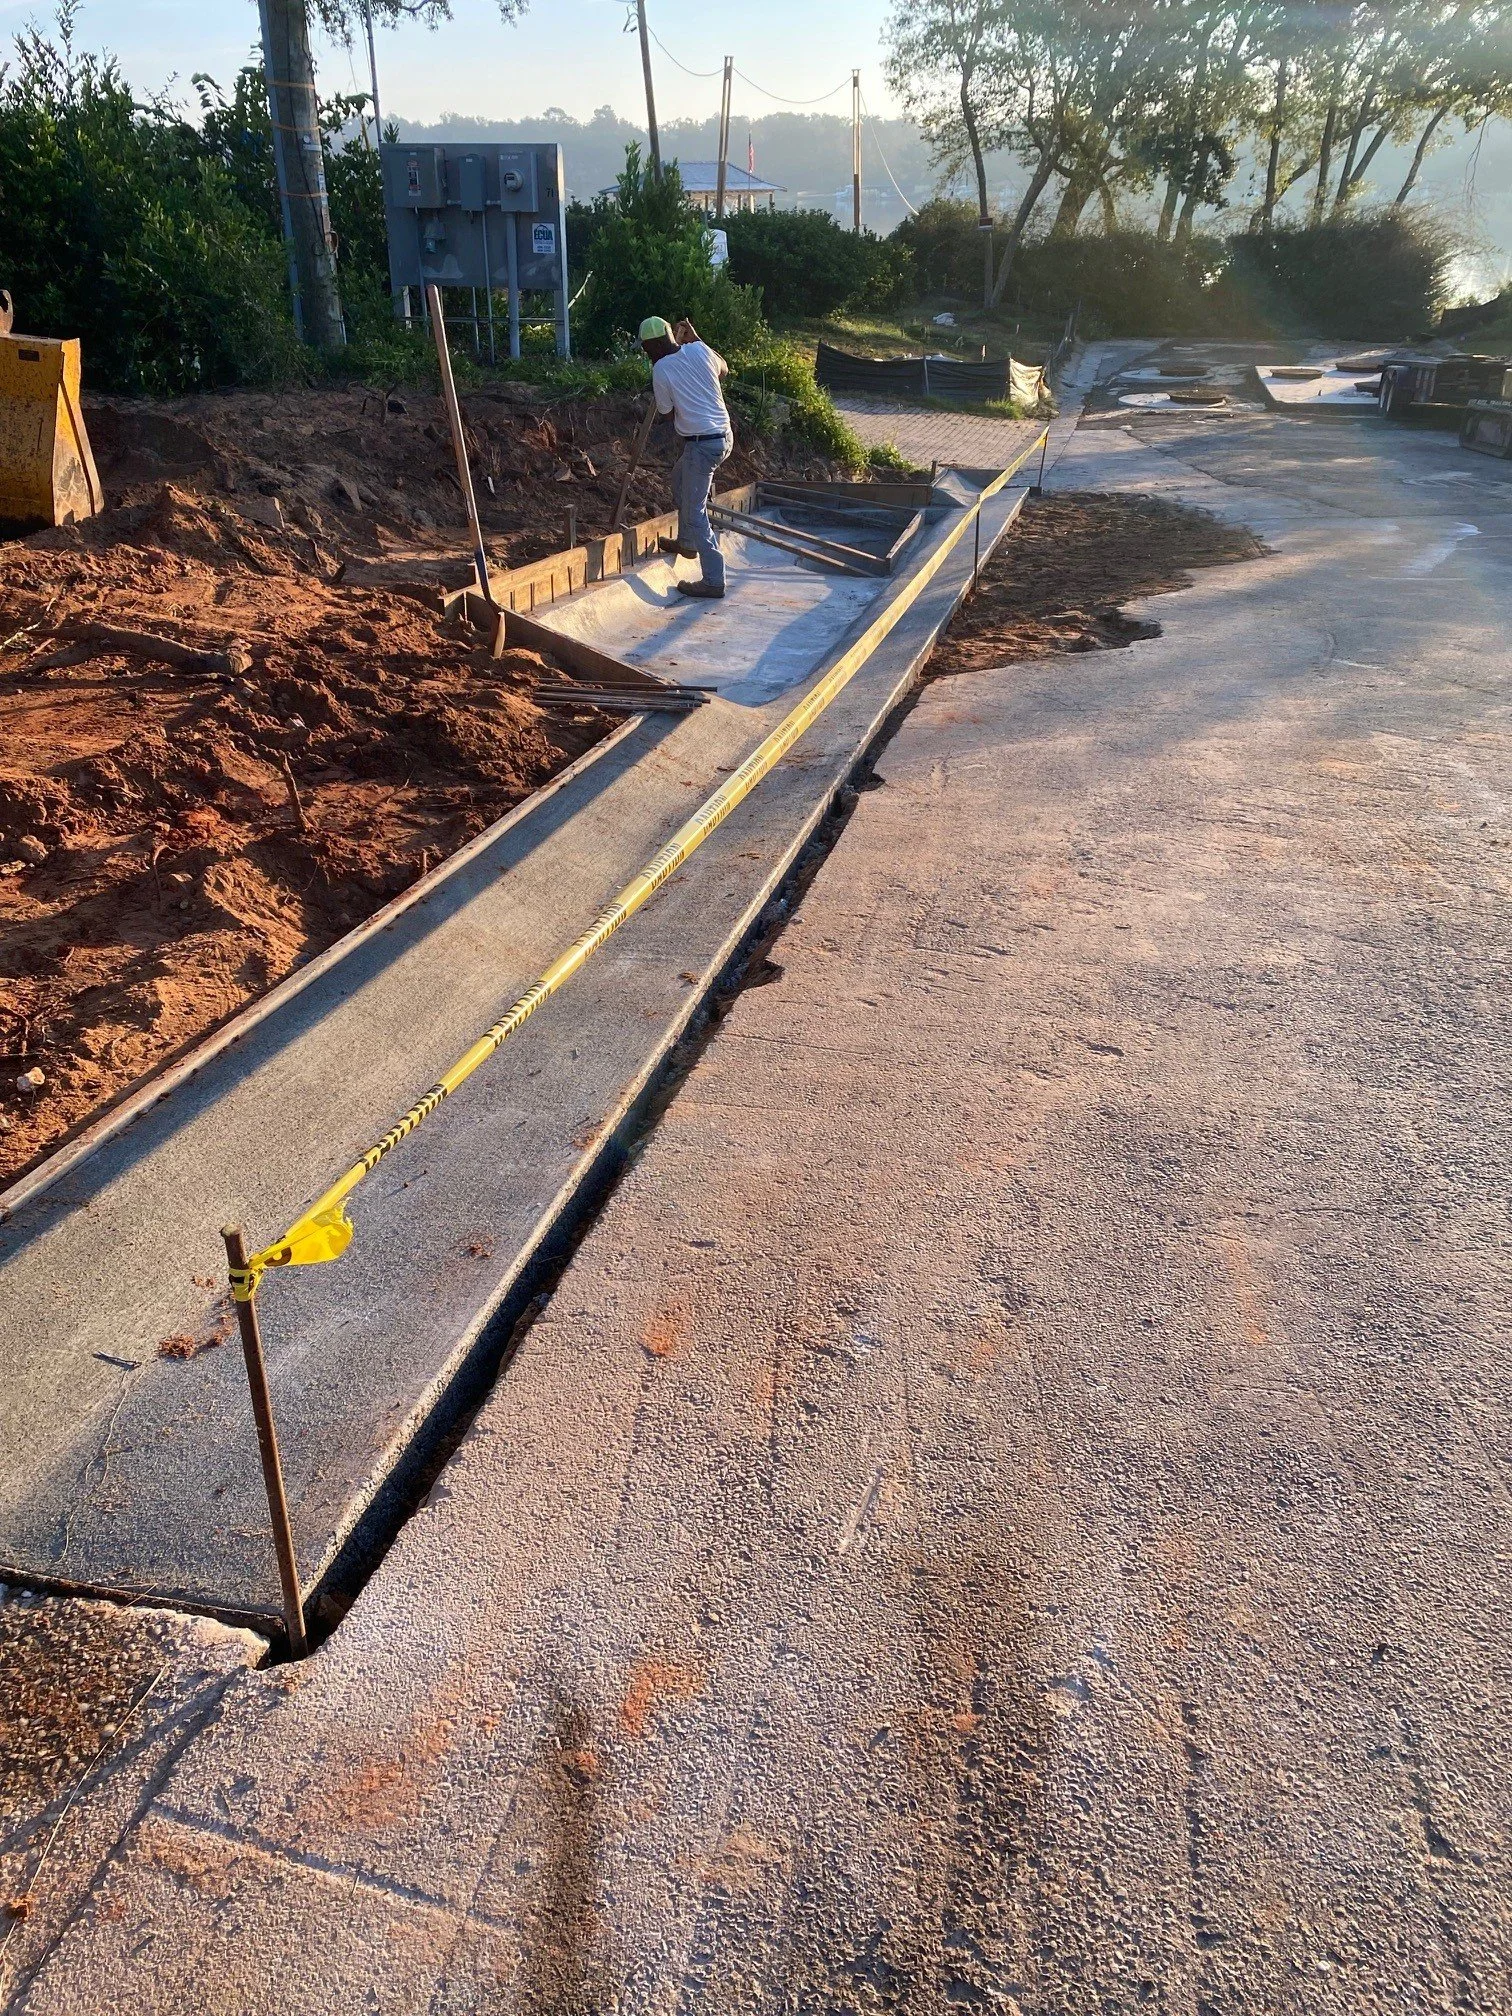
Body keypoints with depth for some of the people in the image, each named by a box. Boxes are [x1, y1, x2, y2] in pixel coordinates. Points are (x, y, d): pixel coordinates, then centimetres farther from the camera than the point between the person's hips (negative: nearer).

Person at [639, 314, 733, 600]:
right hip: (724, 436, 8)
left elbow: (667, 411, 1)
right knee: (680, 474, 31)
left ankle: (713, 581, -5)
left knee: (695, 512, -2)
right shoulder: (699, 350, 4)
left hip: (701, 444, -8)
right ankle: (686, 542, 41)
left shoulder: (660, 370, -10)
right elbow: (723, 369, 24)